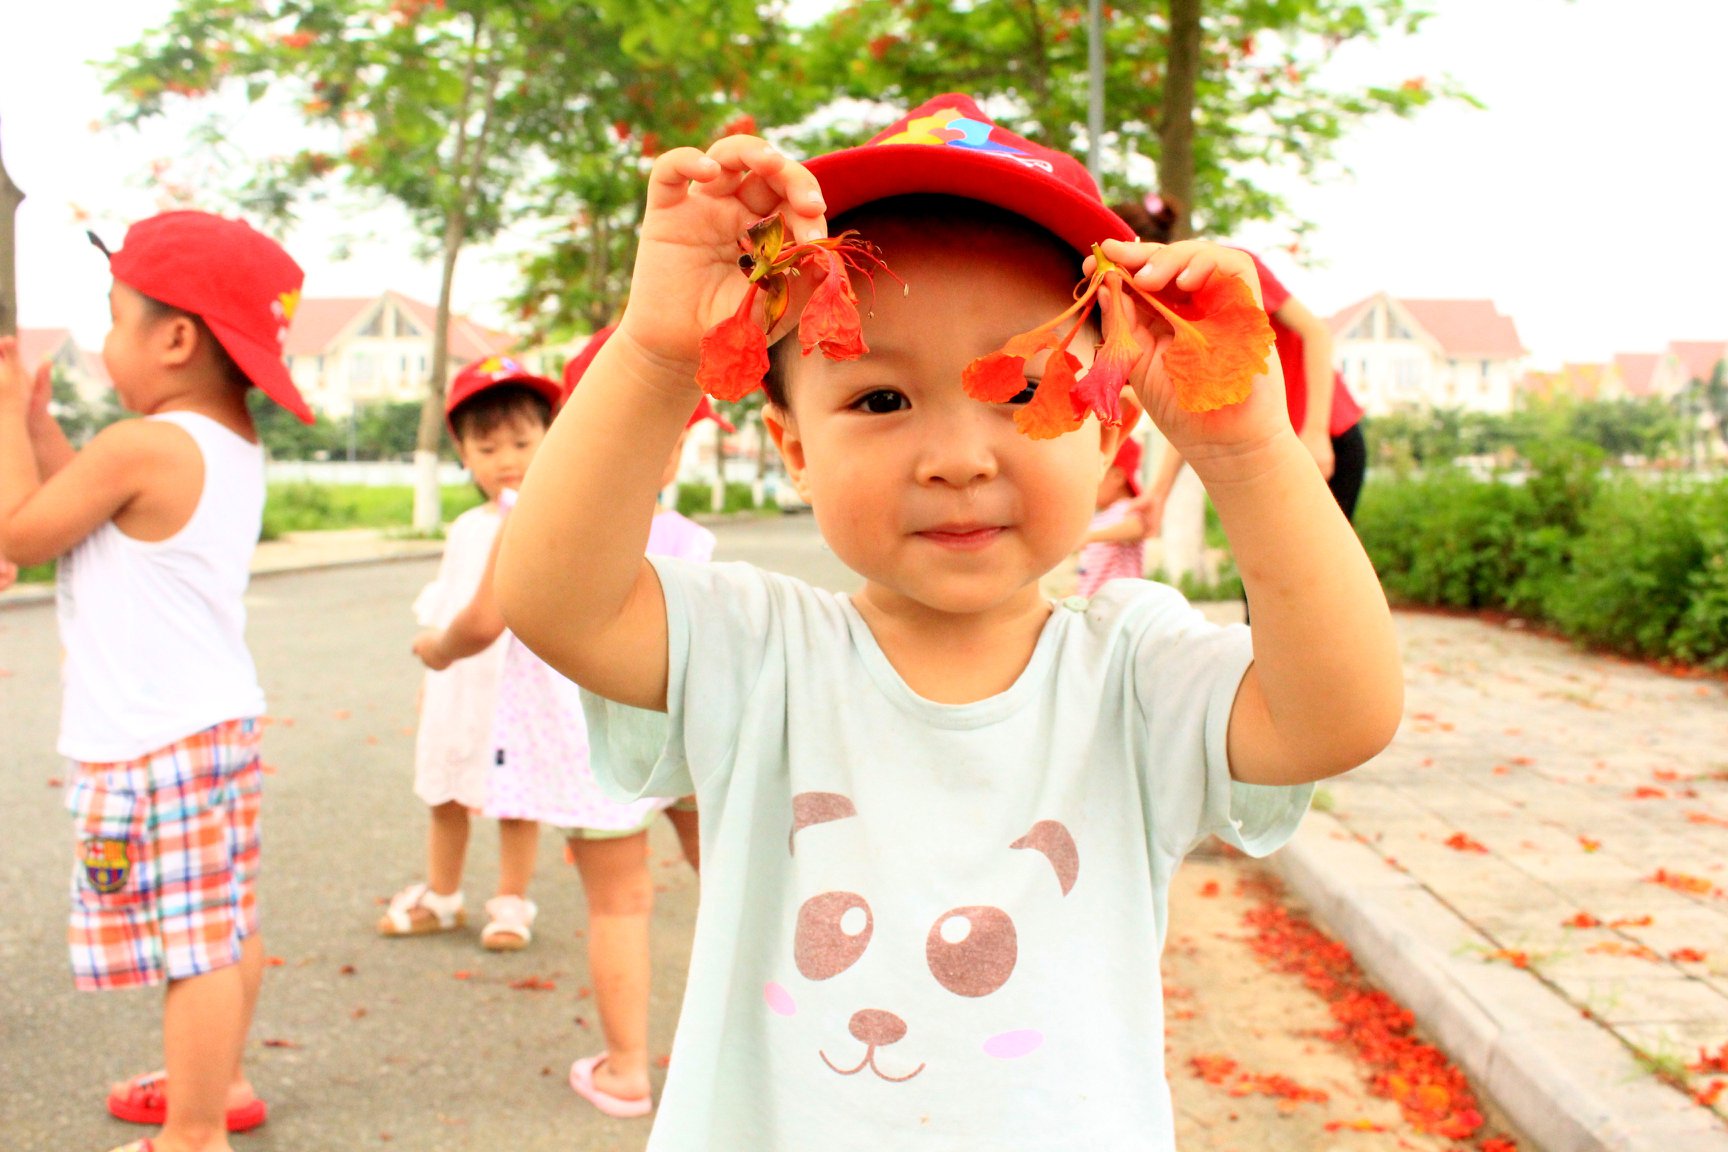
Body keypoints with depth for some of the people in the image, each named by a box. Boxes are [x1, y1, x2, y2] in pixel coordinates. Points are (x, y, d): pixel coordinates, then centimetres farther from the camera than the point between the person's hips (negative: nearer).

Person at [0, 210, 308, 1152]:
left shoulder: (140, 447, -18)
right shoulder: (235, 447, 10)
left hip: (152, 743, -10)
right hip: (220, 722, 10)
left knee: (192, 944, -3)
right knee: (225, 928, 20)